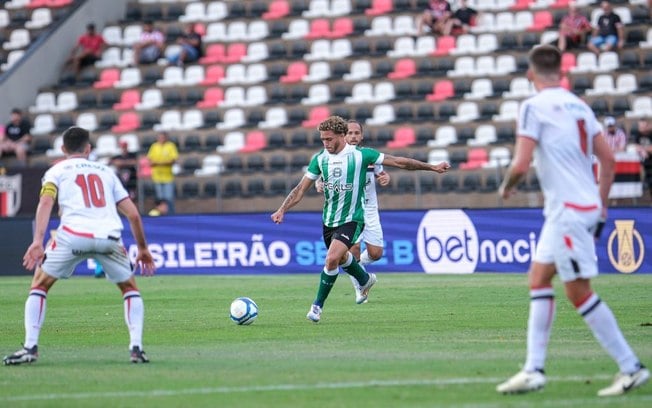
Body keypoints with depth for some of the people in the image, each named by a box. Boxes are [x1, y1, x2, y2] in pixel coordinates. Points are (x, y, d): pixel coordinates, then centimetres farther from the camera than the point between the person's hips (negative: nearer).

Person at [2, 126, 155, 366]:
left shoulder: (56, 171, 19)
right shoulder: (106, 172, 28)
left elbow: (46, 202, -2)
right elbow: (133, 214, 21)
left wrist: (38, 241, -13)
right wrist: (143, 249, 30)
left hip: (73, 235, -2)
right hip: (109, 236, 2)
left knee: (39, 285, 17)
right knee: (130, 288, 24)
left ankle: (30, 348, 5)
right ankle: (136, 347, 7)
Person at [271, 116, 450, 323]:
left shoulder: (360, 155, -11)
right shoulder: (319, 159, -2)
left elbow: (398, 162, -5)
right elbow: (301, 189, 2)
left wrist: (432, 167, -4)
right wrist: (282, 210, -10)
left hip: (352, 219, -5)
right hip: (329, 220, 5)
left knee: (332, 258, -22)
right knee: (341, 257, 21)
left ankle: (317, 305, -8)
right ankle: (365, 279, 53)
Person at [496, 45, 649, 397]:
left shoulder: (535, 107, -10)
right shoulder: (580, 106, 12)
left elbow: (520, 165, -16)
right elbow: (608, 159, 12)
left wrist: (506, 187, 4)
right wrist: (601, 206, 20)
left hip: (568, 209, -9)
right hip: (587, 205, 9)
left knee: (579, 291, -4)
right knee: (539, 278, 13)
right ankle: (533, 370, 10)